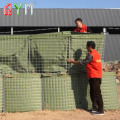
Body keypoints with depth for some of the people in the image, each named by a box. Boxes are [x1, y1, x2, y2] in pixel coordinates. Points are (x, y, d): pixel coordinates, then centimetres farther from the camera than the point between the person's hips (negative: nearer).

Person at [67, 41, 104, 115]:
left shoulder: (91, 55, -16)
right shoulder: (96, 53, 13)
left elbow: (82, 63, -10)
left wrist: (72, 61, 1)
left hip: (94, 77, -10)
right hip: (97, 76, 10)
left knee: (97, 93, -7)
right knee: (93, 93, 15)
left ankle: (101, 110, -5)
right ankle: (95, 108, 22)